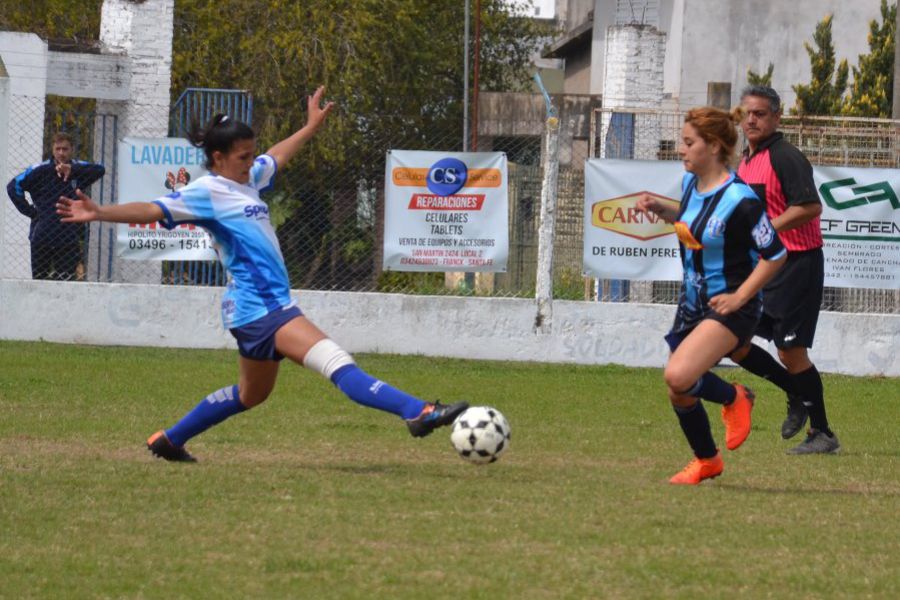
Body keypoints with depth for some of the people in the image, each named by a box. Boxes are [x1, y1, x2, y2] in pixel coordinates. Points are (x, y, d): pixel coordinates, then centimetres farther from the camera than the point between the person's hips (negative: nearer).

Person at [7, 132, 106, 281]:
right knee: (39, 280, 6)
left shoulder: (78, 170, 2)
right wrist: (29, 211, -5)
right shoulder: (40, 170, 0)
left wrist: (72, 169, -29)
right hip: (41, 238, 0)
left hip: (69, 240, 0)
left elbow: (100, 170, -16)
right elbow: (13, 186, -1)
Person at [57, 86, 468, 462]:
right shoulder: (206, 192, -10)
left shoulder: (248, 178, 15)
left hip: (271, 303, 11)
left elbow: (277, 156, 36)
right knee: (336, 362, -20)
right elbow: (154, 210, -19)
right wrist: (99, 213, -31)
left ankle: (169, 440, 32)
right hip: (258, 305, -11)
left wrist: (311, 126, 47)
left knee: (252, 394, 23)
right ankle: (417, 412, -30)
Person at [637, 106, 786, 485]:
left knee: (678, 376, -26)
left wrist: (740, 297, -19)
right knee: (679, 393, 9)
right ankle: (707, 461, 33)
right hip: (693, 303, 8)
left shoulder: (739, 200, -21)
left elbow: (775, 255, -16)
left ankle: (733, 398, 5)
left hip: (729, 308, -8)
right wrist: (661, 209, 6)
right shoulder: (690, 183, 3)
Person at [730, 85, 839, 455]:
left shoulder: (785, 158, -14)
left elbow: (810, 206, -26)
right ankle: (798, 396, 22)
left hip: (796, 266, -9)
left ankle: (822, 435, 2)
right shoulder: (745, 162, 14)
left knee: (790, 351, -9)